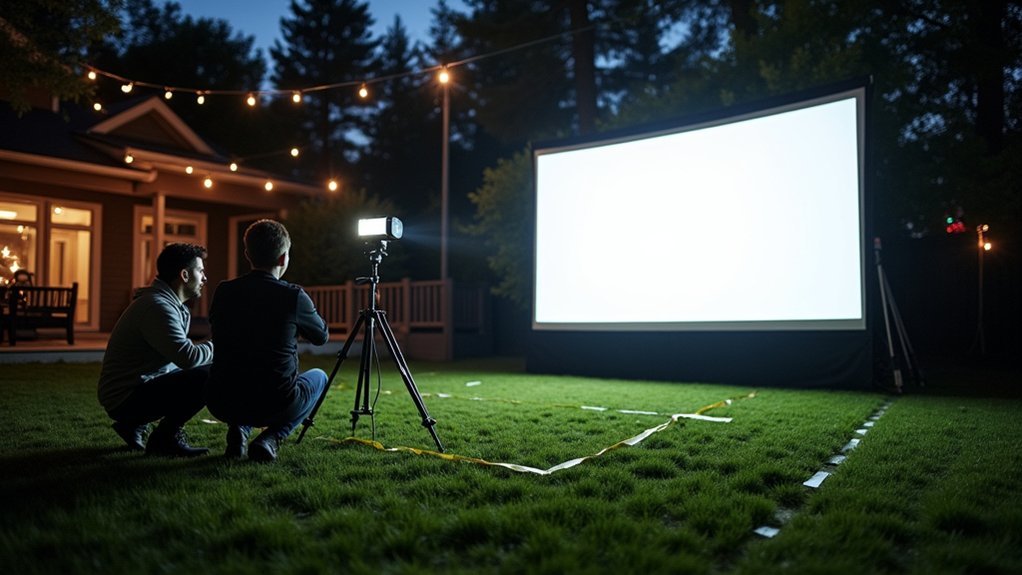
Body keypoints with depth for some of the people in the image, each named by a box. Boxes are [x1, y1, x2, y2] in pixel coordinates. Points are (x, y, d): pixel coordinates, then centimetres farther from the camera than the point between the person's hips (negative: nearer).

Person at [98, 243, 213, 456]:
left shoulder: (172, 305, 12)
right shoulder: (158, 306, -20)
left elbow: (180, 353, 9)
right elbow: (188, 357, -29)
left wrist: (211, 347, -2)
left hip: (138, 387, 10)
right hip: (126, 399, -10)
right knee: (207, 377, -21)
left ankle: (135, 425, 17)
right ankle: (165, 438, -4)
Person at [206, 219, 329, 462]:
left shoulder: (223, 292, 1)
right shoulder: (294, 296, -9)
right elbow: (322, 336, 11)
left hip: (221, 404, 5)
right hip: (275, 404, -4)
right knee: (318, 377, 26)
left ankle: (237, 432, 13)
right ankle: (270, 439, 4)